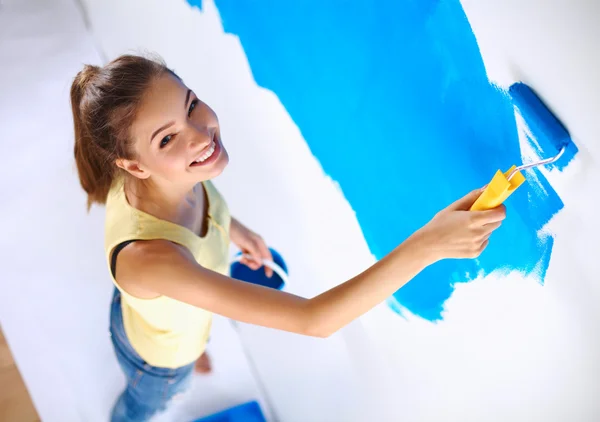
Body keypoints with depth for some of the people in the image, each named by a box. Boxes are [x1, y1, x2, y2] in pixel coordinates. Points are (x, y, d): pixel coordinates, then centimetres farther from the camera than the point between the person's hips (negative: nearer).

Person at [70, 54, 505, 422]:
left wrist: (233, 226, 7)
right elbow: (312, 320, -55)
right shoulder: (148, 257, -55)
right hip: (156, 357, -4)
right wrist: (429, 243, -61)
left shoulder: (161, 168, -33)